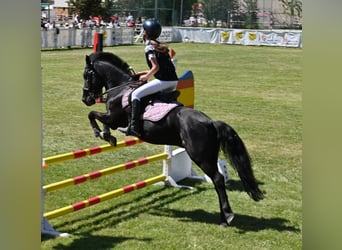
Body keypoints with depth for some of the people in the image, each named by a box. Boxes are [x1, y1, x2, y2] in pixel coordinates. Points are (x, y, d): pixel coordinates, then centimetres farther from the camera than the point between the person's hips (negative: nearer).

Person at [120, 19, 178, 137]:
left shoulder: (149, 47, -6)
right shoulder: (159, 46, 20)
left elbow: (156, 67, -16)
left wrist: (146, 77, -3)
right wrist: (144, 73, 23)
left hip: (164, 80, -9)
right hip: (174, 80, 9)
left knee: (136, 94, -9)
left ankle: (133, 127, -19)